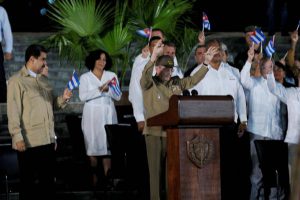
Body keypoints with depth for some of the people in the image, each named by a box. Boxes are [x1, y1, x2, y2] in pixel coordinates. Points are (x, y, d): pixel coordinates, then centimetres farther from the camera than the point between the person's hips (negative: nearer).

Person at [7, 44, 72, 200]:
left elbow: (51, 104, 18)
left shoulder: (43, 80, 16)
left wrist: (63, 99, -2)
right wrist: (18, 137, -18)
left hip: (47, 140, 7)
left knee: (48, 180, 11)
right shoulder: (17, 81, -7)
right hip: (29, 142, -7)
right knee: (28, 181, 2)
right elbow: (13, 112, -12)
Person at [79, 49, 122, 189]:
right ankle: (94, 178, -2)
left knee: (107, 145, -5)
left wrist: (108, 89, -11)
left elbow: (118, 96, 6)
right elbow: (83, 96, -8)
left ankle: (107, 178, -7)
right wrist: (99, 90, -14)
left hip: (108, 114, 1)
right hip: (92, 114, -1)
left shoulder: (112, 76, 11)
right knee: (93, 146, -4)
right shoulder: (85, 77, 6)